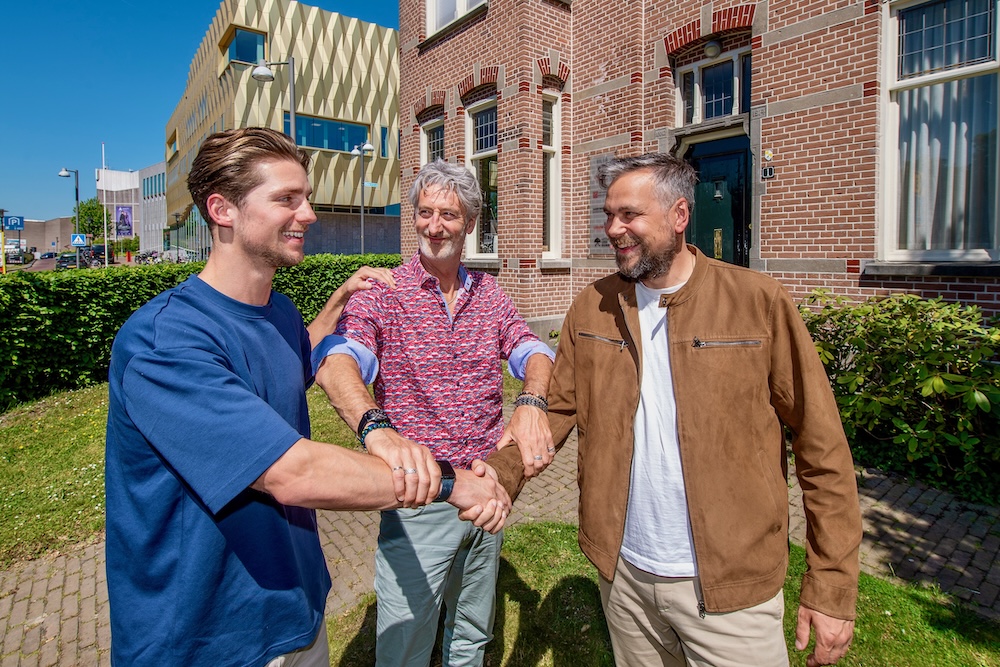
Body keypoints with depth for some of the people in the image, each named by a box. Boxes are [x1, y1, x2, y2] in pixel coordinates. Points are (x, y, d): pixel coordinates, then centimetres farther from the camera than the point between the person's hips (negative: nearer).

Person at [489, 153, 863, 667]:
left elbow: (822, 448, -8)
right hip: (622, 572, 4)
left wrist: (832, 588, -8)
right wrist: (500, 475, -18)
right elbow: (557, 410, -1)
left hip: (730, 586, -3)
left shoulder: (759, 303, -11)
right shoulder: (593, 307, -1)